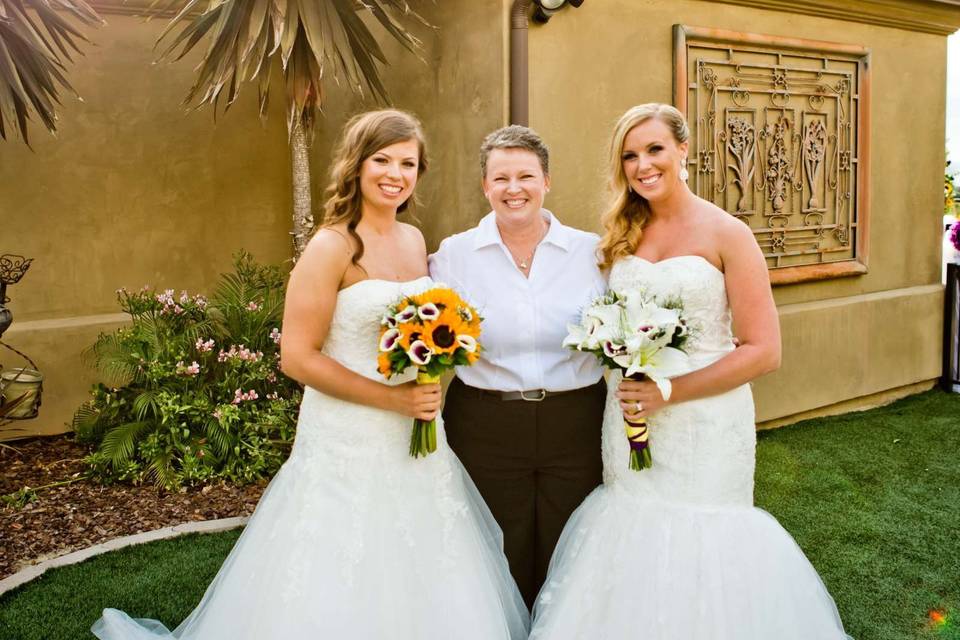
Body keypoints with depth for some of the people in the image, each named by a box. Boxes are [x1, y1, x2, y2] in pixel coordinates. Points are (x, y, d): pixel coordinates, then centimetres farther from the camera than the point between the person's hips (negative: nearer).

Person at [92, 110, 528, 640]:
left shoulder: (414, 240, 7)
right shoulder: (332, 246, -13)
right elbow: (298, 357, -16)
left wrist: (430, 390, 2)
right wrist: (393, 399, -18)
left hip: (417, 440, 7)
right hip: (349, 443, -6)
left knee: (420, 587, 17)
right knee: (343, 595, 7)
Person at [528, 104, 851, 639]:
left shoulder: (726, 234, -6)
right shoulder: (623, 233, 7)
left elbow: (764, 351, -11)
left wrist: (670, 391, -16)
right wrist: (625, 384, -2)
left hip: (703, 423, -4)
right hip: (629, 421, 4)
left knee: (696, 543, 4)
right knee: (632, 532, 11)